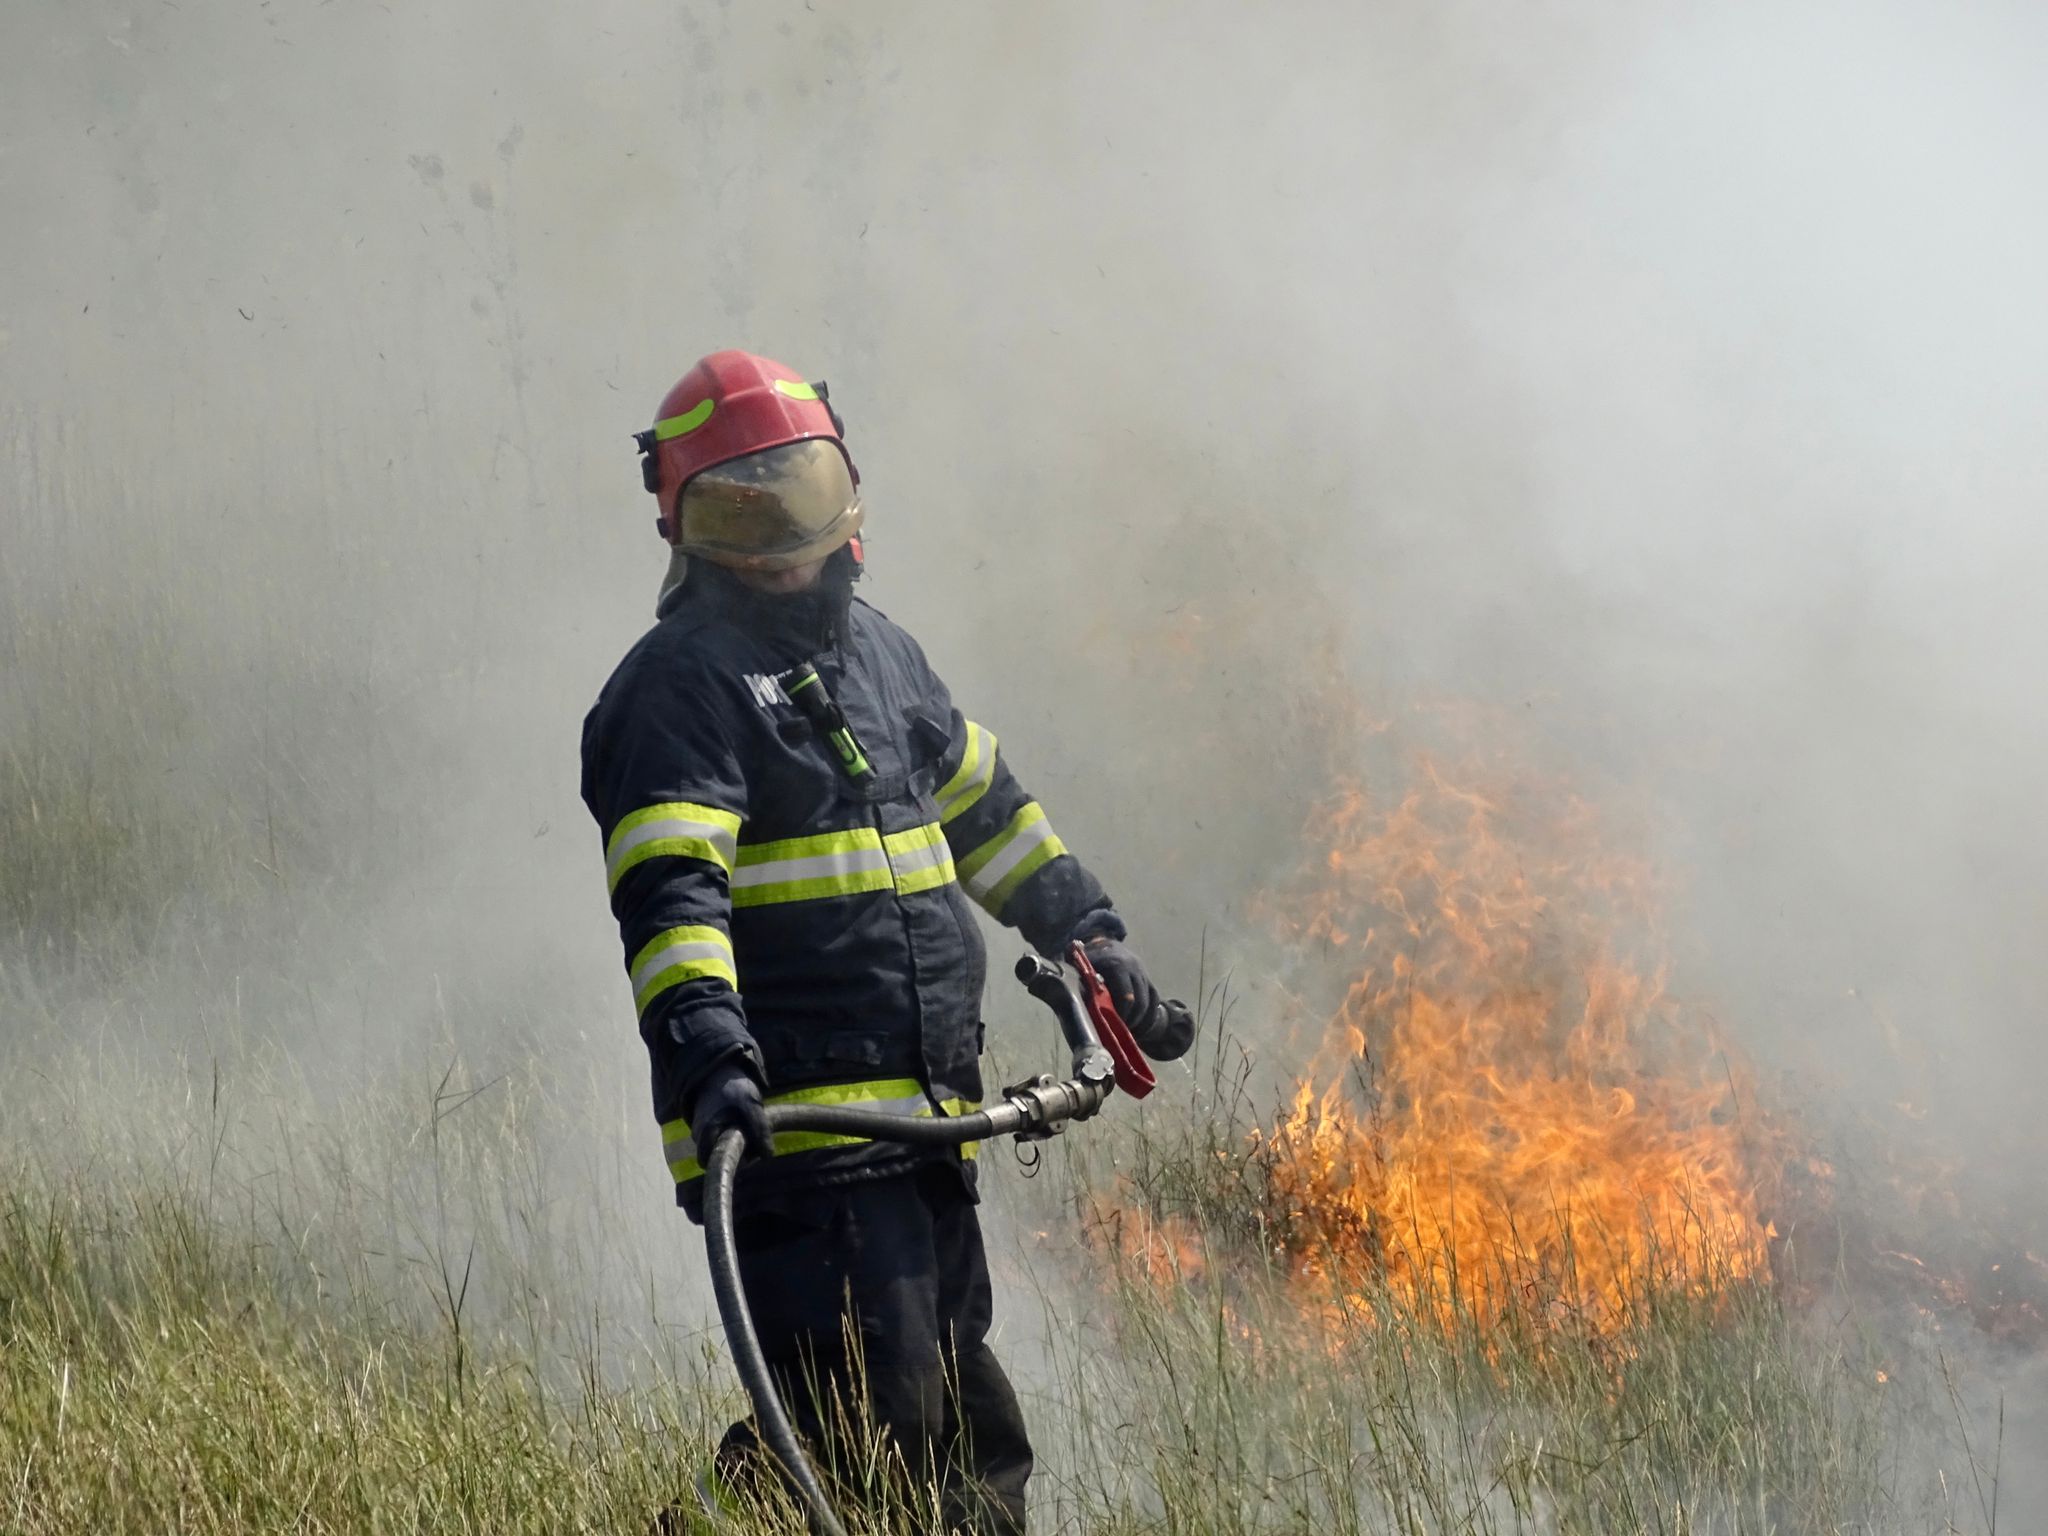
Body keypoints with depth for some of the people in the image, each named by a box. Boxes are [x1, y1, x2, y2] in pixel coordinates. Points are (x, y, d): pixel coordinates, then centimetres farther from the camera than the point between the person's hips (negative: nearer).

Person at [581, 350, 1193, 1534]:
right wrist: (706, 1049, -36)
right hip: (798, 1136, -9)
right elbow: (671, 894, -22)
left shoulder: (879, 651, 19)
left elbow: (985, 806, 34)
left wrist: (1092, 939, 33)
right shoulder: (682, 688, -8)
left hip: (924, 1127, 9)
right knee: (871, 1432, -18)